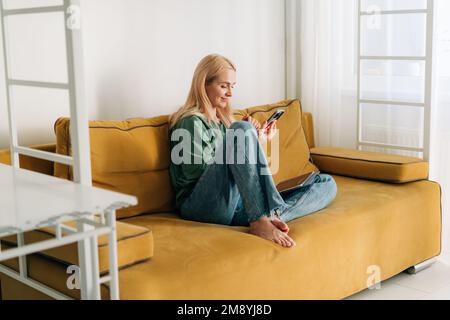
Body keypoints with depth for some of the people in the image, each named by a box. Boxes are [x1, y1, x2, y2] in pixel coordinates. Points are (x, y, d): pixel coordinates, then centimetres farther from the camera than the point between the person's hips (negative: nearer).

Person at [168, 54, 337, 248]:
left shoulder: (223, 121, 27)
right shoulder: (192, 121, 3)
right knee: (242, 129, -29)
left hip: (235, 206, 8)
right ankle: (261, 220, -33)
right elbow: (197, 171, -8)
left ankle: (269, 218, -34)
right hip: (199, 206, -8)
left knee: (327, 184, -4)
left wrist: (259, 143, 10)